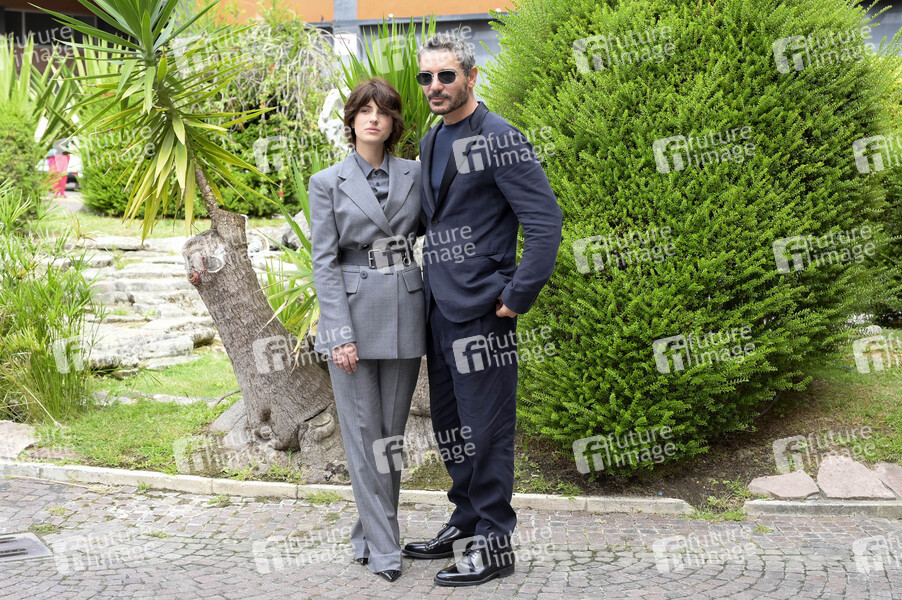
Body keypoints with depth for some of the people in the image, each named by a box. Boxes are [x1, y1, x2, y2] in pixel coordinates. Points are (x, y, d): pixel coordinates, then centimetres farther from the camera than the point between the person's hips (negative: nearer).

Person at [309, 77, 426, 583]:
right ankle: (383, 547, 6)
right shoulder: (328, 183, 0)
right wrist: (341, 334, -11)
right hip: (353, 313, -2)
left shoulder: (414, 175, 7)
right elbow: (324, 261, -4)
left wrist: (433, 314, 5)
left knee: (393, 430, 8)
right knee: (365, 431, -1)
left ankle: (372, 531, 22)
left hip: (405, 313, 3)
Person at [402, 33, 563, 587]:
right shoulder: (432, 143, 14)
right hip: (440, 308, 9)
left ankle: (493, 542, 9)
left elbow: (545, 220, -17)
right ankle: (466, 521, 32)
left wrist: (518, 296, -17)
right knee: (449, 425, 17)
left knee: (485, 429, -2)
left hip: (481, 311, -9)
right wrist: (434, 285, 18)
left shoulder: (498, 140, -12)